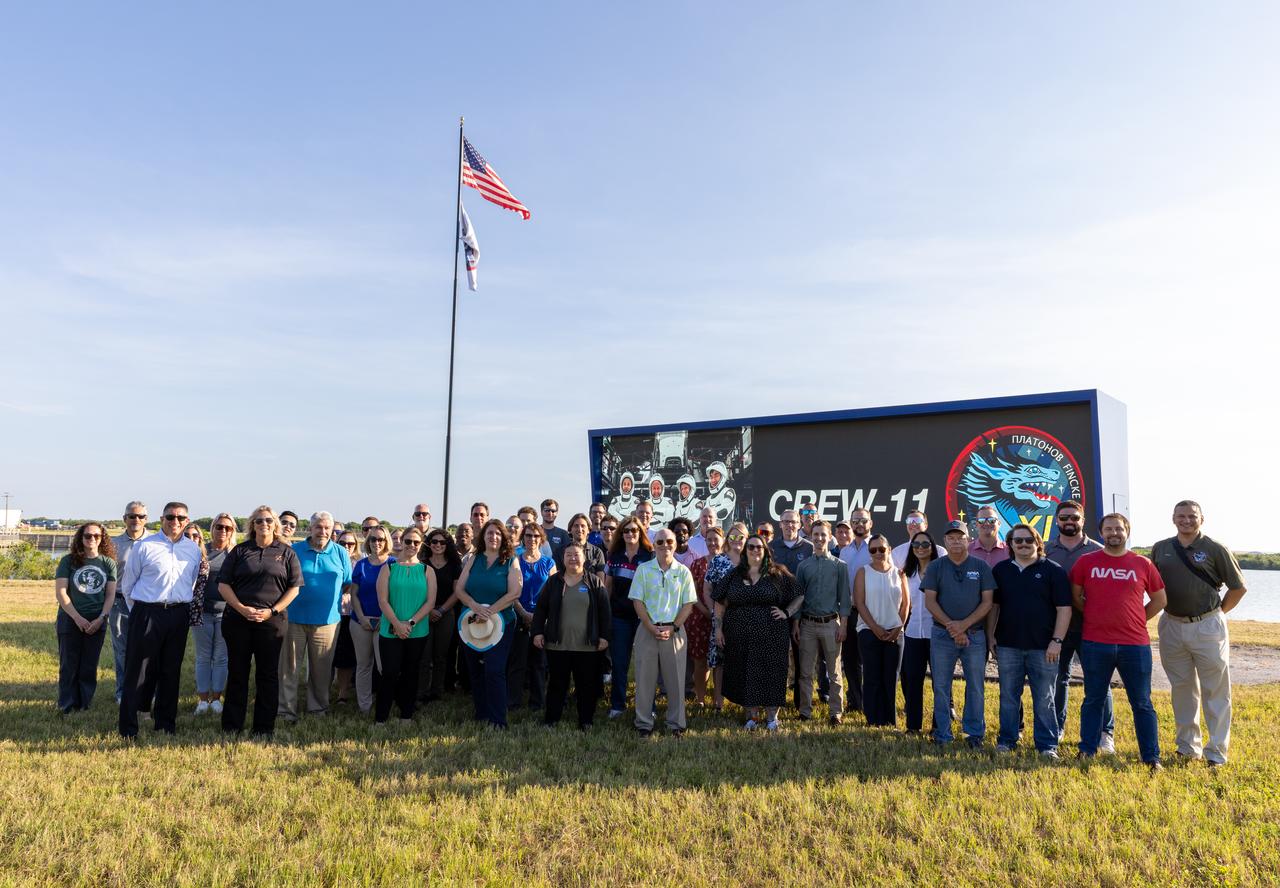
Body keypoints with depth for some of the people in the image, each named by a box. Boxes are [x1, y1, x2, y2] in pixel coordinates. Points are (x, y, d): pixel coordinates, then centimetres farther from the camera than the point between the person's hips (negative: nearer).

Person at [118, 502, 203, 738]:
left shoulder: (194, 549, 9)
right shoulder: (144, 546, -2)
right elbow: (127, 584, 5)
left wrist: (184, 608, 15)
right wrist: (138, 612, 8)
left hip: (179, 615, 4)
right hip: (147, 613, -4)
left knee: (171, 671, 11)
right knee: (138, 671, -1)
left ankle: (166, 723, 21)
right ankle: (128, 727, 6)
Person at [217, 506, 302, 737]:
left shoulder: (286, 552, 6)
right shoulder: (240, 551, 8)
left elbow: (294, 587, 2)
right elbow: (223, 584, 4)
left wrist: (272, 611, -9)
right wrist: (242, 608, -9)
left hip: (271, 621, -1)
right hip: (238, 619, 1)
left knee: (268, 675, 5)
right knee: (237, 673, 8)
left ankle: (263, 729, 13)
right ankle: (231, 726, 18)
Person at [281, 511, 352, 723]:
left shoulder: (340, 553, 7)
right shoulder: (294, 550, 3)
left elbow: (348, 584, 11)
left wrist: (342, 602, 0)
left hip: (326, 620, 1)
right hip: (295, 617, -1)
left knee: (321, 668, 9)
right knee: (289, 666, 1)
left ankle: (318, 706, 23)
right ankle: (287, 709, 10)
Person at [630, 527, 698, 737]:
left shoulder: (683, 572, 4)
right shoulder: (643, 569, 3)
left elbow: (688, 604, 2)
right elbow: (637, 602, -1)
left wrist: (672, 628, -10)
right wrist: (652, 628, -11)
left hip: (674, 631, 0)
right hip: (647, 629, 0)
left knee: (675, 678, 5)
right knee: (645, 678, 4)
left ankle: (676, 724, 17)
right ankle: (644, 723, 15)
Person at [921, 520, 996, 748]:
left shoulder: (981, 567, 3)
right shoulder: (936, 567, 4)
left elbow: (987, 602, -1)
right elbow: (930, 601, -1)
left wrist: (964, 624, -12)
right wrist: (951, 627, -10)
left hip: (975, 635, 0)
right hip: (942, 635, 0)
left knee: (975, 686, 6)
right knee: (941, 687, 5)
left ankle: (975, 733, 18)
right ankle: (942, 734, 14)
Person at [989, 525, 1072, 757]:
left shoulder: (1053, 571, -1)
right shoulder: (1000, 570, 9)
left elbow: (1064, 608, -4)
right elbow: (993, 605, 13)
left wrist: (1057, 640, -10)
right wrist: (990, 636, 7)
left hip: (1043, 647, -2)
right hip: (1008, 645, 3)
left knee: (1044, 699, 5)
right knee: (1008, 697, 9)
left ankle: (1047, 744, 14)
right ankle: (1007, 740, 19)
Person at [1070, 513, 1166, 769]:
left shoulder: (1143, 564, 3)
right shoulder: (1086, 562, 1)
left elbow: (1159, 600, 13)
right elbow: (1075, 595, 11)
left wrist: (1135, 621, 8)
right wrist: (1095, 616, 7)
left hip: (1135, 644, 0)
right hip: (1095, 644, 0)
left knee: (1142, 703, 8)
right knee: (1093, 700, 11)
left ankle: (1152, 757, 18)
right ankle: (1087, 751, 21)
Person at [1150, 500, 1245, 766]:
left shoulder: (1215, 549, -4)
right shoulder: (1160, 549, 6)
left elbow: (1238, 587, 2)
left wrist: (1218, 612, 2)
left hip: (1207, 626, -3)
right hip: (1171, 626, 4)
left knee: (1216, 690, 1)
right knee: (1182, 688, 11)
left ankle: (1216, 751, 8)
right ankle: (1188, 746, 22)